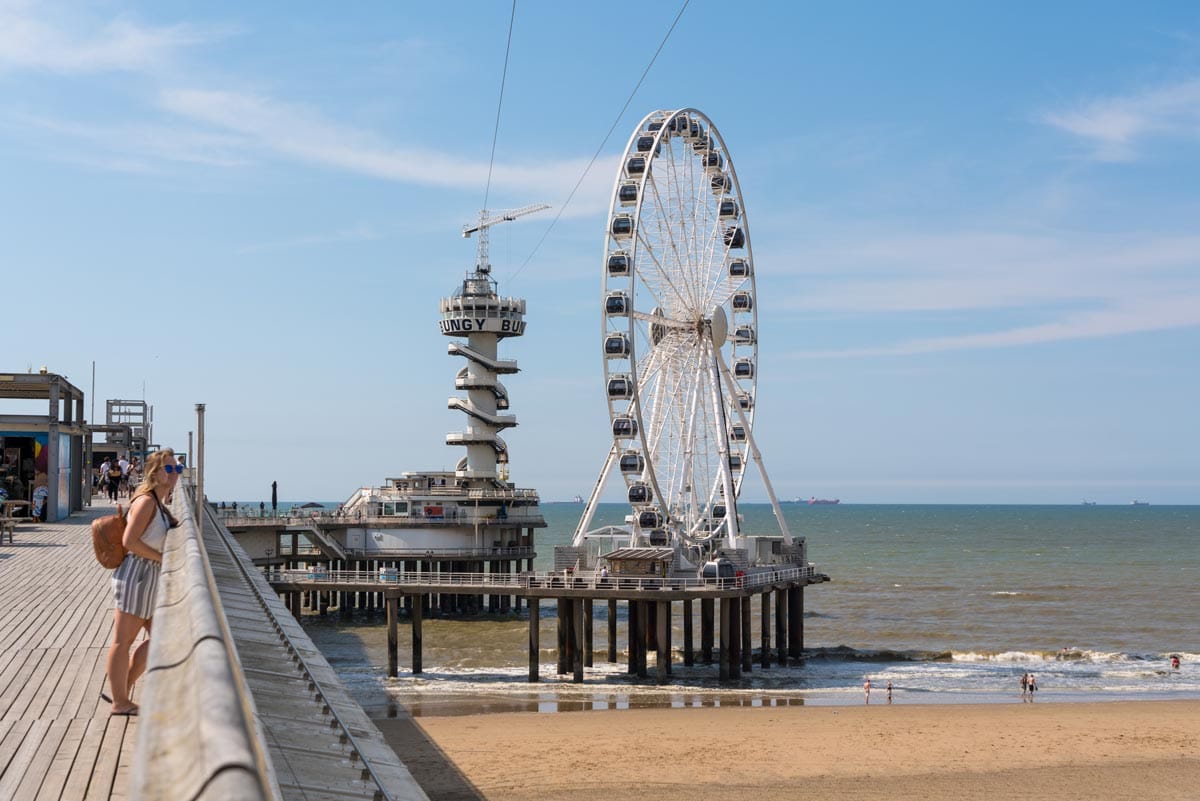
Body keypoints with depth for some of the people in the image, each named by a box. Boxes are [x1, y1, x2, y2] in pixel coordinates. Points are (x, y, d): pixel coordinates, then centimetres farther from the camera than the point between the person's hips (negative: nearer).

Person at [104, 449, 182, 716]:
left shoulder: (158, 503, 14)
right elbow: (129, 541, -22)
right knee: (124, 639, -1)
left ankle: (120, 692, 18)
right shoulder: (146, 501, -15)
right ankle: (120, 702, 7)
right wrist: (163, 558, -16)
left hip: (150, 579, 10)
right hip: (136, 575, -10)